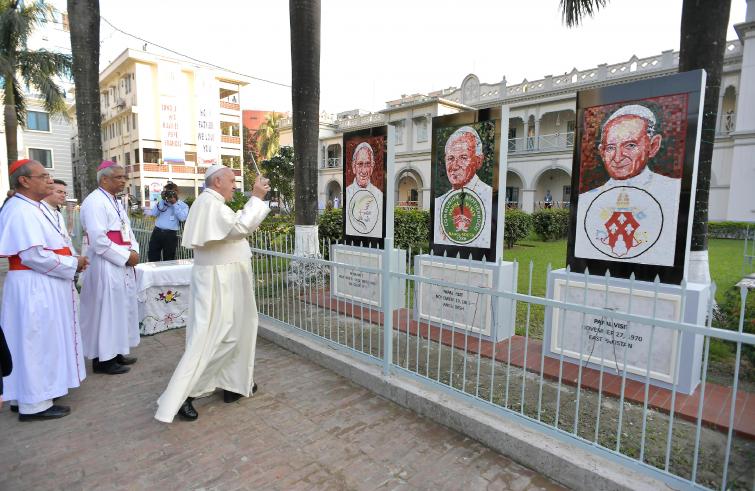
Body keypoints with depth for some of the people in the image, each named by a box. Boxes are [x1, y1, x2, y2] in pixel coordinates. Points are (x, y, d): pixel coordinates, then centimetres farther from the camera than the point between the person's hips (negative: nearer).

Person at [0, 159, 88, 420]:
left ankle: (39, 391, 32)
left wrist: (73, 261, 5)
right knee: (37, 342, 0)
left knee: (44, 339, 18)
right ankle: (34, 403, 13)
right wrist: (72, 264, -14)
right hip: (33, 288, -10)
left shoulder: (37, 207, 11)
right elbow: (34, 255, -24)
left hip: (44, 287, 10)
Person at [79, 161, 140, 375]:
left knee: (121, 308, 14)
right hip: (105, 266, -9)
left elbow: (127, 230, 17)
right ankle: (103, 359, 11)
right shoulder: (94, 202, -14)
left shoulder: (116, 202, 15)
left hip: (122, 265, 9)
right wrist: (126, 257, -16)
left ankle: (116, 352, 26)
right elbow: (98, 240, -22)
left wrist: (134, 251, -1)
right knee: (106, 310, -1)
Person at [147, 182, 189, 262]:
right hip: (157, 232, 3)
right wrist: (163, 200, -2)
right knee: (152, 258, 5)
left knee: (168, 260, 4)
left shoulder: (183, 205, 6)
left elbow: (182, 218, -12)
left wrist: (174, 203, -10)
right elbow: (153, 213, 2)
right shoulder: (161, 202, 17)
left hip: (170, 235, -3)